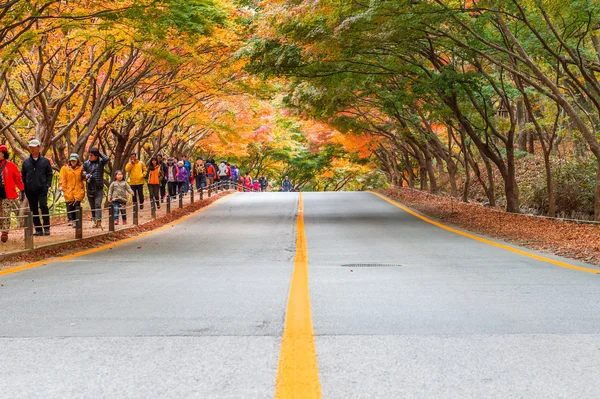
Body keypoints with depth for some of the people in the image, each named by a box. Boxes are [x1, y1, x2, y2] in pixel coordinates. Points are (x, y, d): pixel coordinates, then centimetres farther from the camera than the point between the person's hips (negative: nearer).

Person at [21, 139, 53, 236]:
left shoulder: (45, 161, 6)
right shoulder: (26, 162, 11)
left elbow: (49, 173, 9)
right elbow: (23, 176, 15)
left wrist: (47, 184, -4)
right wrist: (24, 188, 5)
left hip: (42, 189, -3)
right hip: (30, 190, 3)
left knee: (43, 206, -16)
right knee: (34, 210, 4)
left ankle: (46, 228, -10)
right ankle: (38, 229, 11)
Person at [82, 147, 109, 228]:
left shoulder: (101, 163, 1)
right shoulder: (86, 163, 9)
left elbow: (106, 159, -18)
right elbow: (82, 173, 13)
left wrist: (99, 153, -5)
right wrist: (86, 175, -10)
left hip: (99, 188, -3)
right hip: (89, 188, 3)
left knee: (98, 205, -13)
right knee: (92, 206, 8)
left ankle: (98, 221, -19)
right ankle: (95, 221, 16)